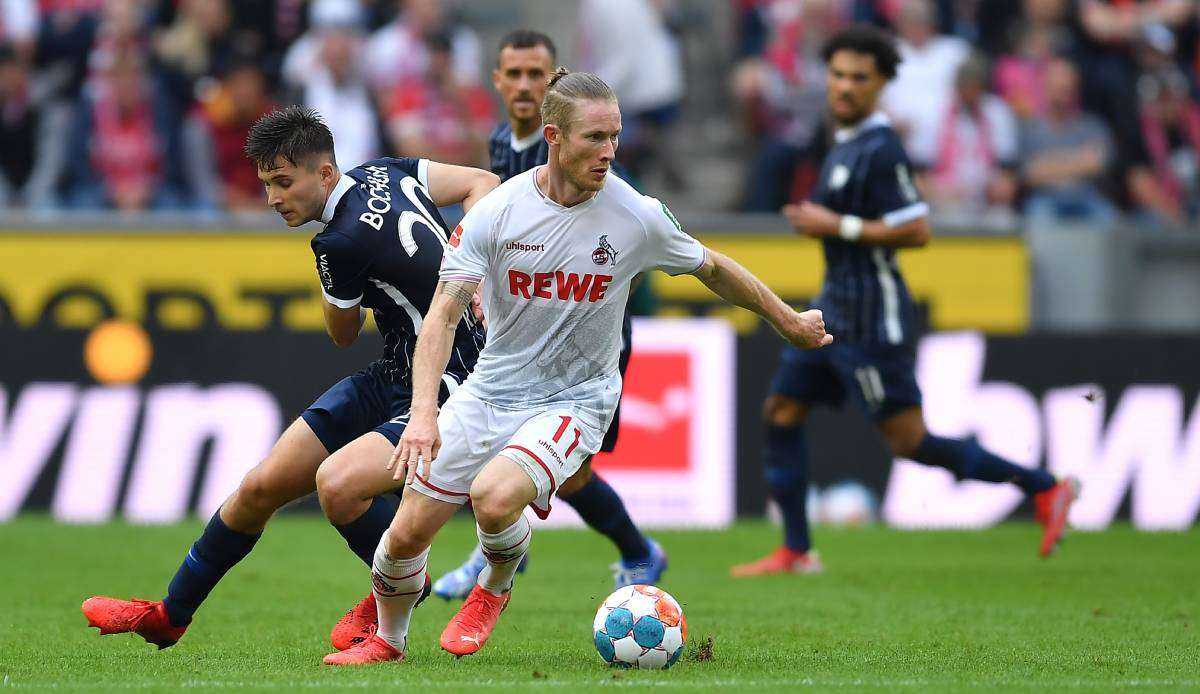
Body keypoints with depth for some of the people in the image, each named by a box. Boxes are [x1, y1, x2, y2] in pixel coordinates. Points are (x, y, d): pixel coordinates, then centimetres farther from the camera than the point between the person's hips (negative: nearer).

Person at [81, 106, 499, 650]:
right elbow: (482, 183, 7)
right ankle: (169, 616, 22)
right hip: (390, 380, 10)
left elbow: (344, 334, -7)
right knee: (262, 484, 6)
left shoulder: (343, 241, -24)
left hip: (446, 393, -10)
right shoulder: (384, 173, -1)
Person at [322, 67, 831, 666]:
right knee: (407, 533, 2)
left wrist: (790, 322, 17)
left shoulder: (638, 217, -12)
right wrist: (424, 411, -30)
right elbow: (444, 314, -16)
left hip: (575, 399, -2)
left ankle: (496, 586, 4)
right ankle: (388, 639, 34)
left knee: (494, 497, -31)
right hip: (490, 390, 2)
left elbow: (714, 270, 7)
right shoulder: (496, 212, -13)